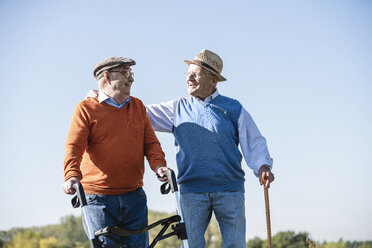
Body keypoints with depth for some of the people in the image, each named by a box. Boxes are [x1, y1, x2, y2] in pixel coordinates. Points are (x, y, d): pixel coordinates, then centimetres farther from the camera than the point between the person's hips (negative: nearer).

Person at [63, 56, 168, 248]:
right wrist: (72, 175, -27)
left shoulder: (138, 107, 16)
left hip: (134, 197, 4)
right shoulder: (86, 109, 2)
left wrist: (158, 165, -10)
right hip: (98, 199, -4)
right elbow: (74, 146, -9)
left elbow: (150, 142, 11)